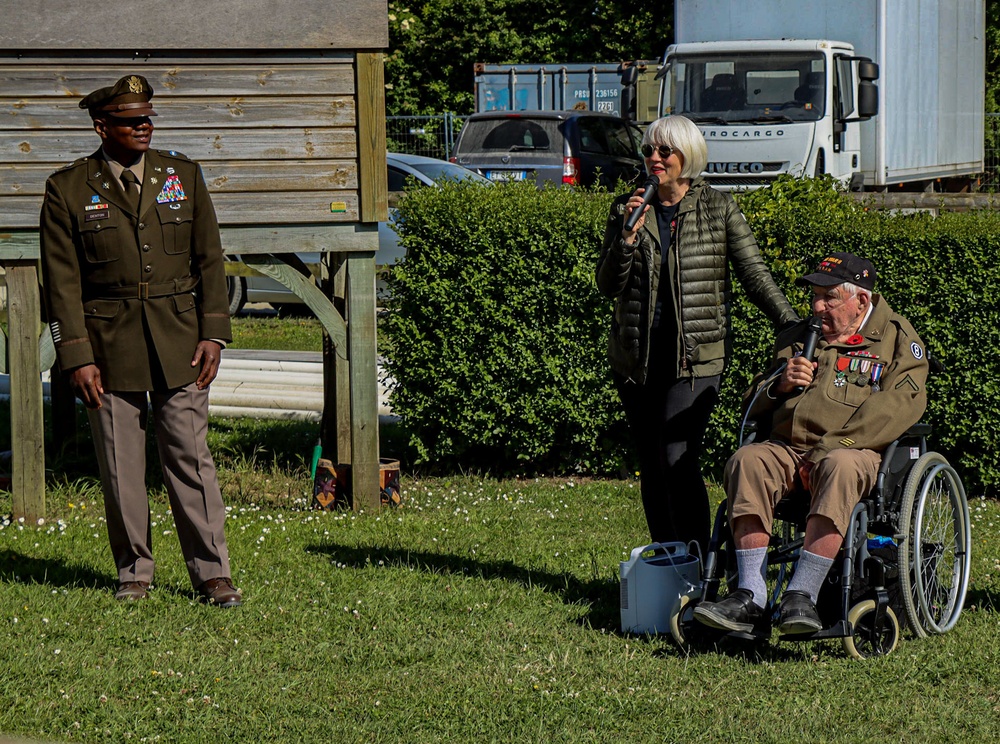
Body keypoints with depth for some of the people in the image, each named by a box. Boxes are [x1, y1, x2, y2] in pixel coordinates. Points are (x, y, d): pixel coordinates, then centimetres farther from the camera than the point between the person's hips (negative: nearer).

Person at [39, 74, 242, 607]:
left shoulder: (181, 175, 7)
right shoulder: (68, 190, 0)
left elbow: (208, 259, 8)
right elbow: (61, 282, -1)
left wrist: (213, 333, 0)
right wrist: (76, 357, -8)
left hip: (178, 342, 1)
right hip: (109, 345, -1)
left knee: (190, 456, -1)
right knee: (120, 467, 3)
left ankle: (212, 574, 3)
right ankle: (134, 572, 16)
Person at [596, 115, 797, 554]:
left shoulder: (719, 209, 3)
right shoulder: (628, 209, 10)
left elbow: (755, 274, 4)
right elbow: (607, 285, 6)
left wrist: (794, 327, -4)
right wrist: (628, 236, -10)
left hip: (695, 357, -4)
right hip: (635, 357, 4)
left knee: (677, 461, -16)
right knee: (651, 467, 6)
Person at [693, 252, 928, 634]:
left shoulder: (896, 338, 10)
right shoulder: (798, 337, 27)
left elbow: (901, 403, -8)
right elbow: (754, 405, 28)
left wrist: (833, 444, -17)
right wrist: (780, 384, 3)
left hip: (853, 450, -4)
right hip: (787, 448, 4)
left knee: (840, 468, -40)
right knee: (747, 461, -28)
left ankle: (801, 595, -42)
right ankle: (750, 597, -35)